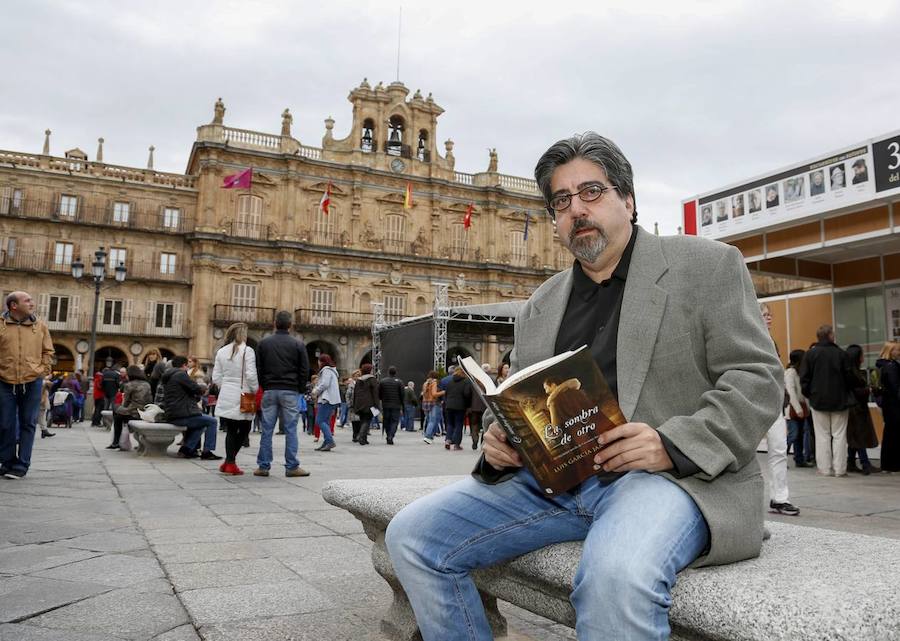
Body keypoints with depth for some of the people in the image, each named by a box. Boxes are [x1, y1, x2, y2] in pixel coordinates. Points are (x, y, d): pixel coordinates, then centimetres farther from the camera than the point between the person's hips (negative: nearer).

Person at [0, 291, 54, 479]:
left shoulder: (40, 325, 5)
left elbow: (48, 351, 11)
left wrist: (43, 371, 2)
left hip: (32, 382, 1)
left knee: (27, 424, 4)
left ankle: (21, 465, 10)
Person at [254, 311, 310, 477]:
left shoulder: (264, 343, 5)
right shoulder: (298, 344, -1)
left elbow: (258, 369, 8)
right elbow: (304, 370, 0)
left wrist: (264, 387, 15)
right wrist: (301, 389, 10)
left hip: (269, 391, 2)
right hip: (290, 392, -2)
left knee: (267, 429, 6)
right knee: (290, 429, 0)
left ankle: (263, 466, 9)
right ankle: (292, 466, 1)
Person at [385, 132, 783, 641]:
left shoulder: (706, 265, 5)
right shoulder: (539, 307, 19)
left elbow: (756, 379, -2)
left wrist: (672, 444, -18)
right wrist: (500, 440, -3)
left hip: (671, 473, -5)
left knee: (617, 575, -38)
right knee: (413, 536, -8)